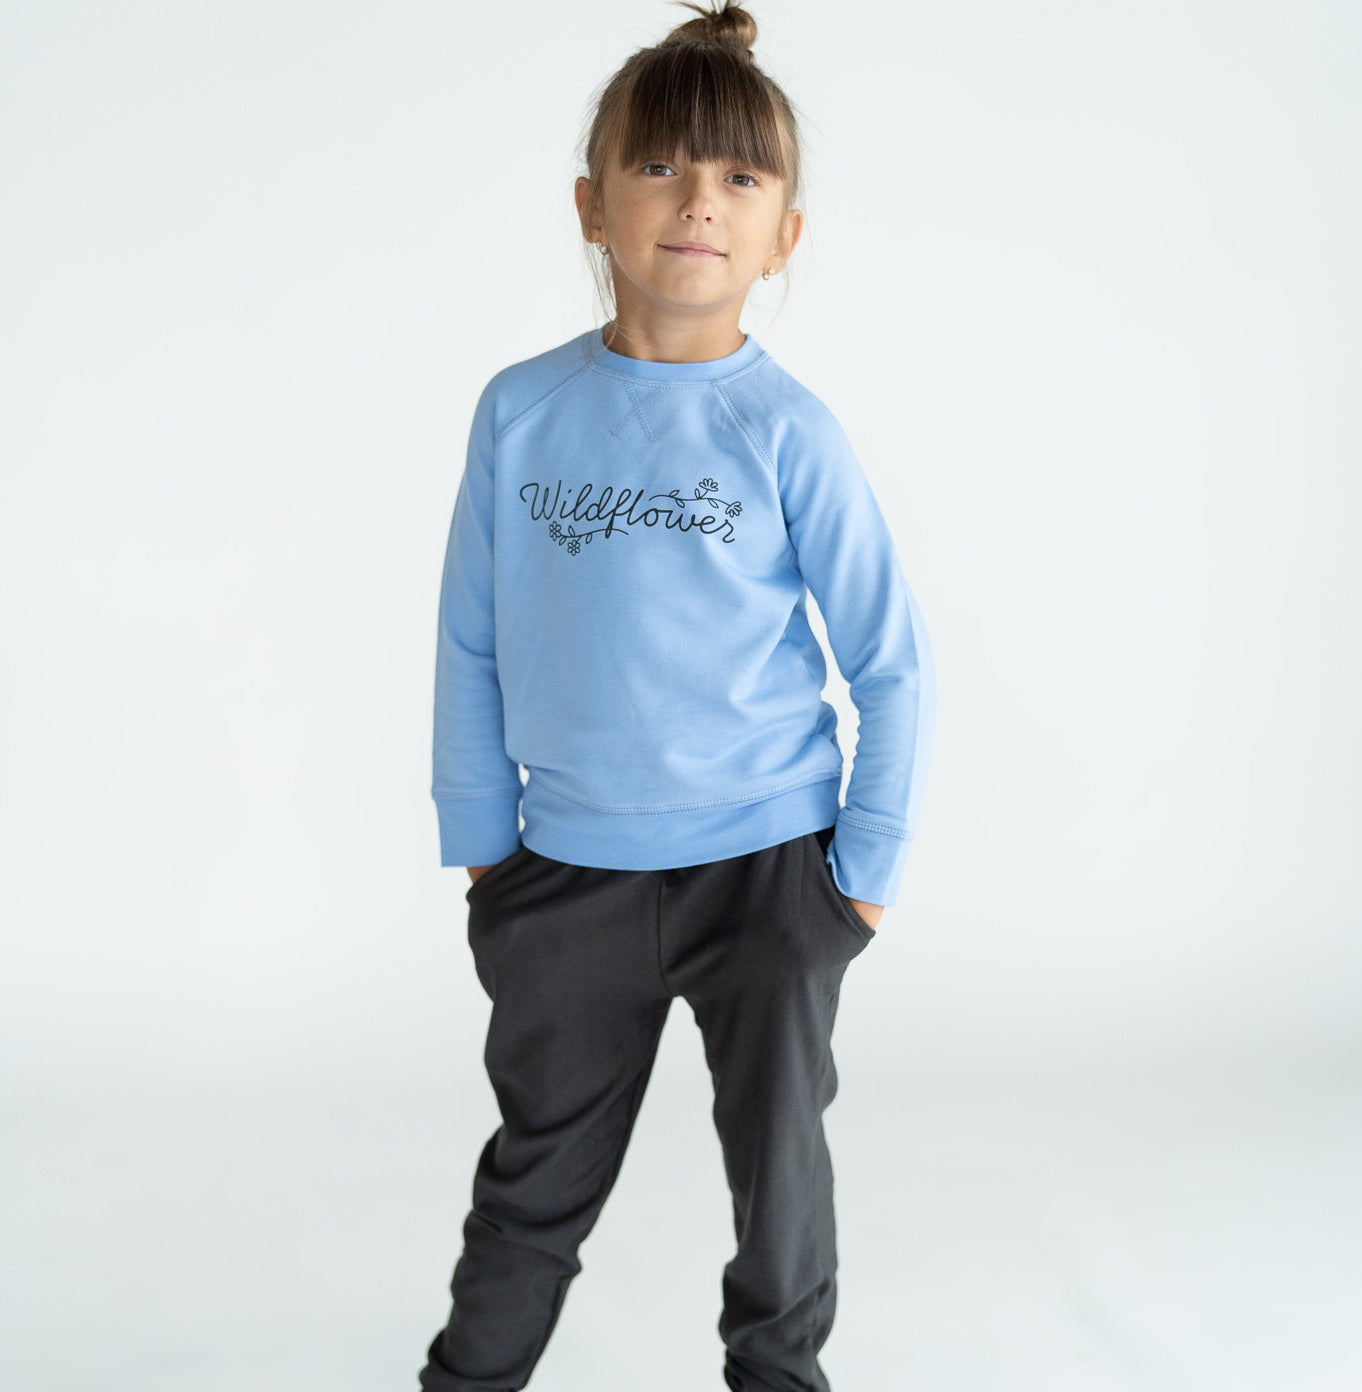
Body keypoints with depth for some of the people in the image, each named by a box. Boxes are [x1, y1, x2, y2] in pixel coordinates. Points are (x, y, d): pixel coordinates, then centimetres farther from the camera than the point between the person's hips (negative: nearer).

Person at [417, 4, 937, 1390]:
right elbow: (473, 643, 4)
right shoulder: (520, 411, -3)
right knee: (536, 1175, 16)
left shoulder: (788, 431, -9)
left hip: (769, 863, -1)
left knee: (778, 1160, 14)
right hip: (571, 870, 2)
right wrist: (479, 842, 5)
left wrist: (867, 867, -3)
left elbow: (892, 663, -3)